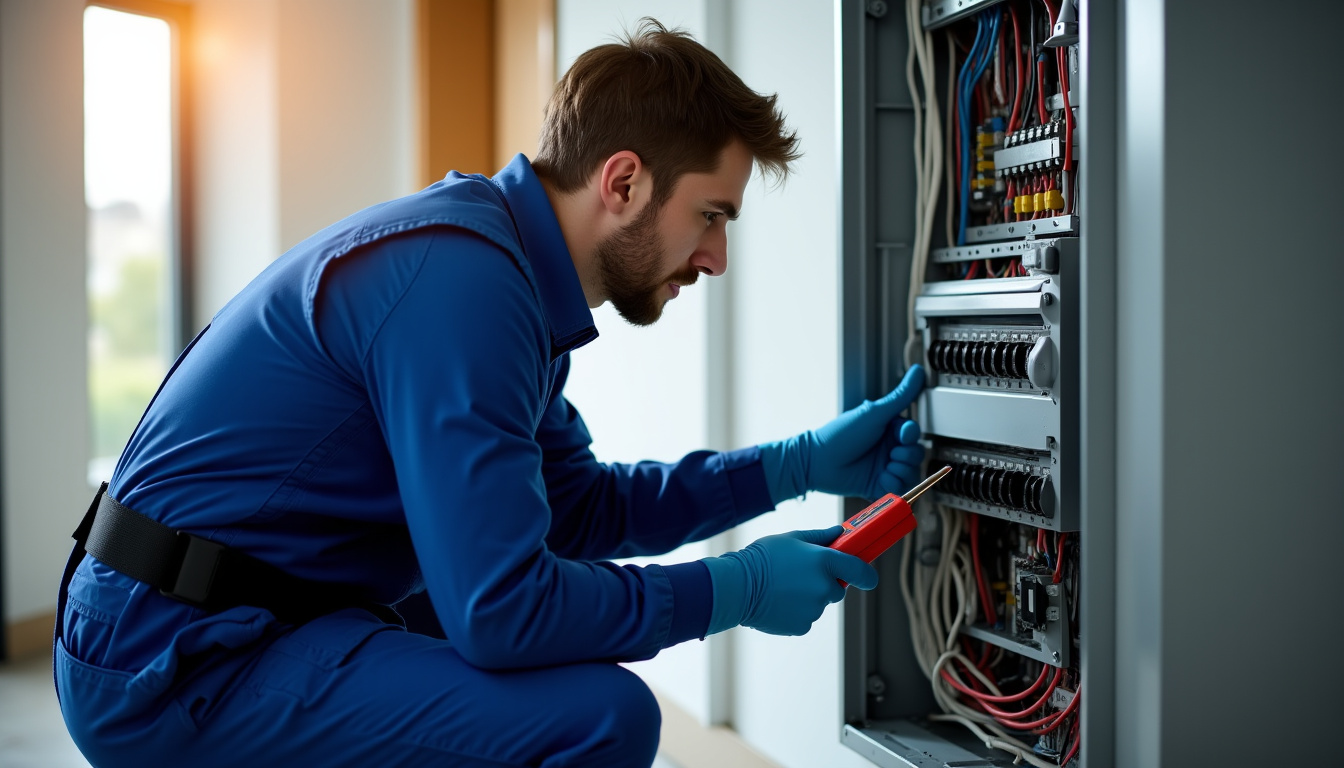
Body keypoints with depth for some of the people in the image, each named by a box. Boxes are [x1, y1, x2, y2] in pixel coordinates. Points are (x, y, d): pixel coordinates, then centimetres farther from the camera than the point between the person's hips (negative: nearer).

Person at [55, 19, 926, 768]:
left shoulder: (498, 259, 9)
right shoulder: (458, 277, -23)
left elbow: (580, 509, 17)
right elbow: (502, 610, -26)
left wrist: (802, 464, 12)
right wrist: (735, 591, -13)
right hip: (176, 663, -10)